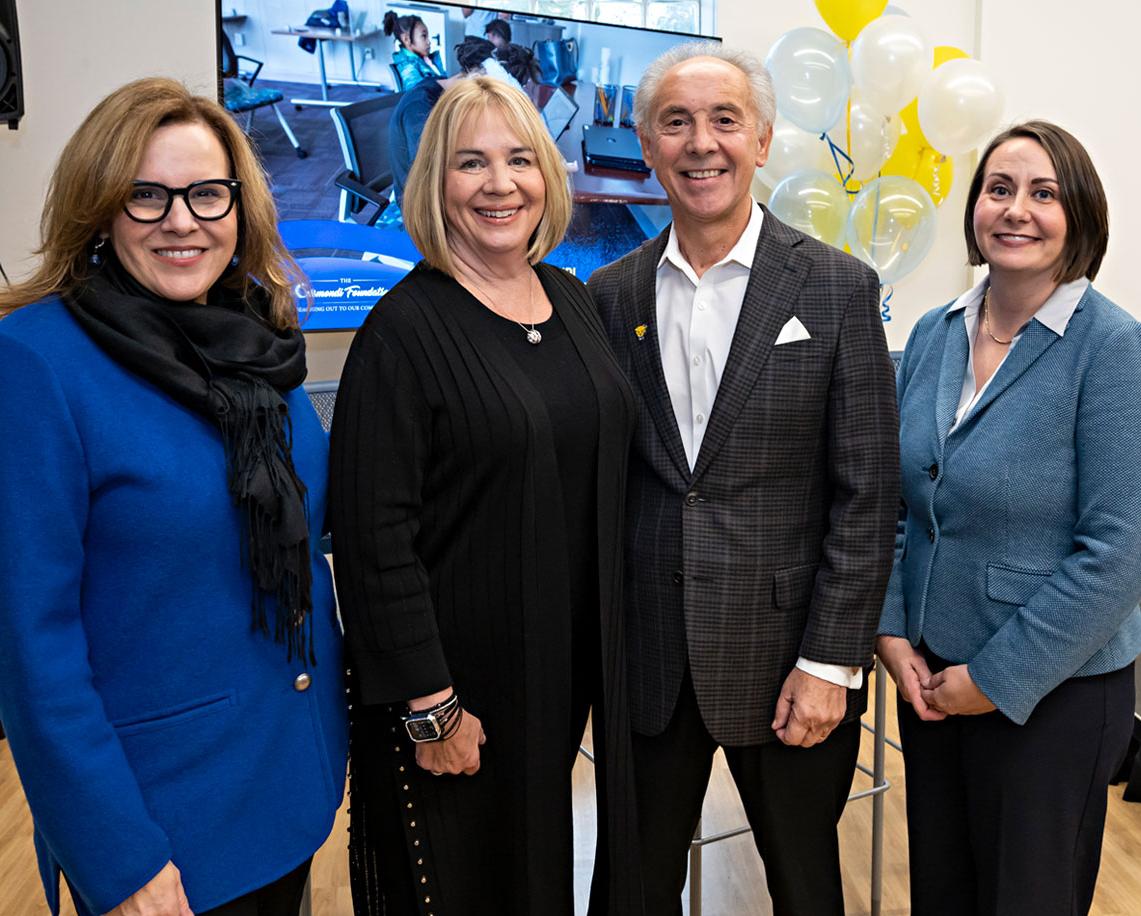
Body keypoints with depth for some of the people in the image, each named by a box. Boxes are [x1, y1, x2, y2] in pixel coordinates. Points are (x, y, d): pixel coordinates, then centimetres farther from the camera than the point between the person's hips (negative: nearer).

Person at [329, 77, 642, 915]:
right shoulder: (406, 327, -15)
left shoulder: (572, 300, 5)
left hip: (572, 661, 6)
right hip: (461, 675, -5)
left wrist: (609, 651, 11)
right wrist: (428, 705, -17)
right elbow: (374, 532, -18)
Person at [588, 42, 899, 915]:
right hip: (646, 658, 2)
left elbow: (866, 492, -6)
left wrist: (831, 661, -10)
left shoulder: (838, 287, -5)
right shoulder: (611, 294, 3)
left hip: (786, 657, -2)